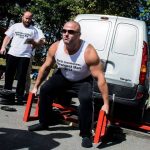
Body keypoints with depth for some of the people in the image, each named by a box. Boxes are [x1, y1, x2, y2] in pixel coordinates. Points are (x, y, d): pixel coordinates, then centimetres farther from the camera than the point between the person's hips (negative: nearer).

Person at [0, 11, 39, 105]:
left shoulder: (33, 30, 7)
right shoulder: (15, 26, 10)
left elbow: (37, 44, 6)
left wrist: (32, 42, -16)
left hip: (25, 56, -2)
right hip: (12, 54, 2)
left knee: (21, 77, -2)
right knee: (9, 74, 9)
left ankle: (19, 96, 3)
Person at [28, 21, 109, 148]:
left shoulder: (89, 52, -36)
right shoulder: (55, 47, -22)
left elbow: (100, 78, -33)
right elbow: (46, 67, -5)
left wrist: (106, 103, -32)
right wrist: (36, 86, 2)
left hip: (83, 80, -4)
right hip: (63, 76, 4)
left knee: (86, 99, -30)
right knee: (44, 90, -7)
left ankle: (86, 134, -12)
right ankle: (44, 123, 14)